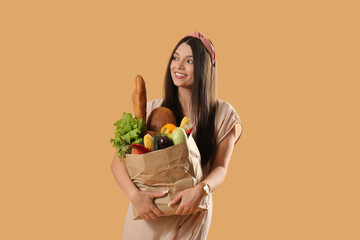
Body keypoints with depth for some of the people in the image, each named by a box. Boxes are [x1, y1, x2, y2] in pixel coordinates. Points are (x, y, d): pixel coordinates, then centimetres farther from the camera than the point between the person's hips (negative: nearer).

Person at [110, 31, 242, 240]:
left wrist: (201, 190, -26)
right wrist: (135, 195, -22)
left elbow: (220, 168, -6)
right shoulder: (152, 110, -3)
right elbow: (118, 161, -5)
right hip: (147, 215, 0)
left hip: (191, 218, 0)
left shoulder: (224, 114, -3)